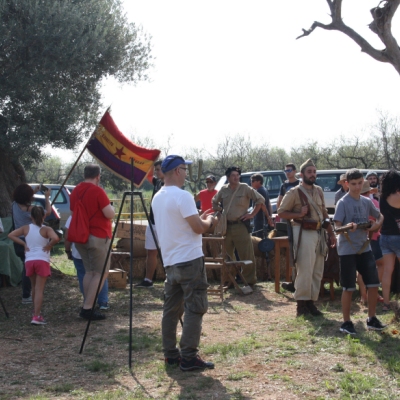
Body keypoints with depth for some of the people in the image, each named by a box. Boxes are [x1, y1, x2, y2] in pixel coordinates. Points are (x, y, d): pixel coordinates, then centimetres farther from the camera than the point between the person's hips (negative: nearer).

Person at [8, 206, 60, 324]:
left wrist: (23, 244, 5)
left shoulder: (26, 228, 5)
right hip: (42, 260, -4)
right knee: (39, 289, -5)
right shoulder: (46, 229, -7)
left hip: (29, 261, 4)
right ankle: (36, 316, -12)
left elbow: (11, 235, 3)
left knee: (34, 288, 21)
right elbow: (56, 238, -25)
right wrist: (48, 246, -8)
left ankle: (36, 311, 35)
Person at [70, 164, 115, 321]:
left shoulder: (75, 191, 8)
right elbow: (110, 214, -15)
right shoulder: (97, 191, -14)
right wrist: (110, 207, 5)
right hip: (97, 237, -8)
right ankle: (87, 308, -8)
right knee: (101, 273, -3)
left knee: (89, 271, 14)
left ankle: (87, 307, 12)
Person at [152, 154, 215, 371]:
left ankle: (170, 354, 17)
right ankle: (188, 358, -4)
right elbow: (198, 228, -16)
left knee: (171, 309, 12)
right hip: (189, 260, -9)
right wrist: (209, 220, 4)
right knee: (194, 309, -4)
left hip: (170, 262, 9)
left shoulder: (157, 198, 12)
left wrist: (199, 218, 20)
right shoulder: (182, 196, -15)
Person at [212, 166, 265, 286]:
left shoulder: (245, 188, -3)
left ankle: (249, 280, 5)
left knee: (246, 255, -3)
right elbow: (214, 202, 24)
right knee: (227, 255, 13)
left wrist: (252, 214, -6)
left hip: (241, 226, -4)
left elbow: (260, 199, -1)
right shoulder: (223, 190, 8)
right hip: (226, 226, 4)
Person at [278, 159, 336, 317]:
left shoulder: (319, 191, 15)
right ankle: (301, 303, 0)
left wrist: (331, 233, 15)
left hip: (319, 233, 7)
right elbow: (281, 212, -3)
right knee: (305, 270, -8)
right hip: (303, 233, -7)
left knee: (318, 271, 6)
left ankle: (311, 301, 14)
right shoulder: (294, 192, -5)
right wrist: (299, 214, -17)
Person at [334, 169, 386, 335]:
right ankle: (346, 323, 9)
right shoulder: (343, 203, -10)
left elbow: (380, 216, 22)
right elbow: (337, 226, -14)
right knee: (348, 288, -1)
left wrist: (376, 224, 0)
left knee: (373, 284, 6)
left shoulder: (367, 201, 7)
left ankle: (371, 319, 20)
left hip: (365, 248, 6)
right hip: (347, 249, -6)